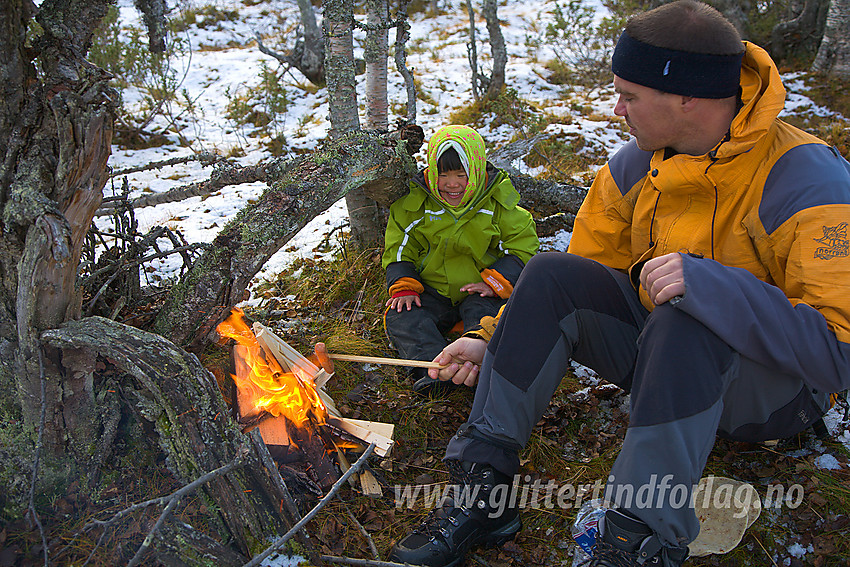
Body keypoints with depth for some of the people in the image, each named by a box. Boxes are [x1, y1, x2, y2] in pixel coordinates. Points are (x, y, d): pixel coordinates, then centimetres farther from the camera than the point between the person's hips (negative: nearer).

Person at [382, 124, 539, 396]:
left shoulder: (498, 203, -4)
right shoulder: (414, 203, -1)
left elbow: (522, 246, -2)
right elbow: (400, 249, 5)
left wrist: (494, 282, -15)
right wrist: (403, 287, -11)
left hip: (479, 291, -1)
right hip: (432, 291, 2)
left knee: (485, 312, -33)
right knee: (400, 316, -24)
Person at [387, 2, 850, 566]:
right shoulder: (636, 165, -4)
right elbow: (582, 273, 4)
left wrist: (706, 284, -41)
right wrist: (493, 342, -4)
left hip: (776, 387, -5)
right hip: (662, 354, 6)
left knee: (683, 322, -37)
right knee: (550, 274, -16)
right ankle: (486, 489, -17)